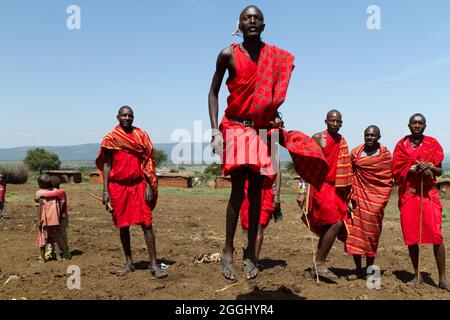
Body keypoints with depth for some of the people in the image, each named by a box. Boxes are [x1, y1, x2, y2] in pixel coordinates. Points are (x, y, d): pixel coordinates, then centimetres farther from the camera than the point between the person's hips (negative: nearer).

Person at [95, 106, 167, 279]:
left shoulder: (141, 135, 5)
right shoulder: (110, 138, 4)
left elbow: (148, 162, 4)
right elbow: (107, 165, 4)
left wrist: (149, 186, -4)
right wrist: (105, 190, -3)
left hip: (138, 185, -1)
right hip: (118, 186, 1)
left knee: (146, 224, -6)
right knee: (123, 225, 9)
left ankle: (154, 265, -3)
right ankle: (129, 263, 22)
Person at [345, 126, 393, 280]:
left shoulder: (385, 154, 3)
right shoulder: (355, 152, 7)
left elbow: (388, 179, 4)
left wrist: (383, 200, -3)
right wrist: (350, 193, 1)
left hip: (375, 198, -2)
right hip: (358, 196, 2)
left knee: (372, 232, 1)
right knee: (354, 231, 0)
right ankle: (358, 270, 11)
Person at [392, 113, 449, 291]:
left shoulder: (433, 144, 7)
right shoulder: (401, 145, 7)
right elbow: (397, 169, -1)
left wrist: (429, 167, -16)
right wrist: (416, 169, -17)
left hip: (429, 193, -1)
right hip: (408, 194, 1)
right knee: (411, 236, 4)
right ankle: (417, 276, 17)